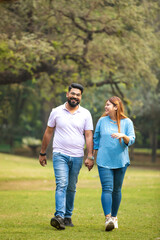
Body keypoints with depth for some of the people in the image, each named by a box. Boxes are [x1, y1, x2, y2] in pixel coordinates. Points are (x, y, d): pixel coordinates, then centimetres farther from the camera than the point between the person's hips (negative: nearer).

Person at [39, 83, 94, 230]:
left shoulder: (85, 114, 5)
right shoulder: (57, 112, 4)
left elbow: (89, 136, 3)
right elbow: (48, 132, 11)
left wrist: (90, 156, -6)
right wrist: (42, 153, 12)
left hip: (77, 157, 2)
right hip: (60, 155, -2)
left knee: (71, 188, 8)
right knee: (61, 184, -17)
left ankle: (67, 217, 19)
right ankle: (59, 217, -27)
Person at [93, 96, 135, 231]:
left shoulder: (127, 122, 2)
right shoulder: (102, 121, 6)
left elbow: (131, 140, -5)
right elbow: (96, 138, 16)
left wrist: (123, 135, -25)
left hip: (120, 161, 1)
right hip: (104, 161, -1)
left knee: (117, 190, 9)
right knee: (107, 189, -13)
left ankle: (114, 217, 25)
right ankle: (108, 219, -21)